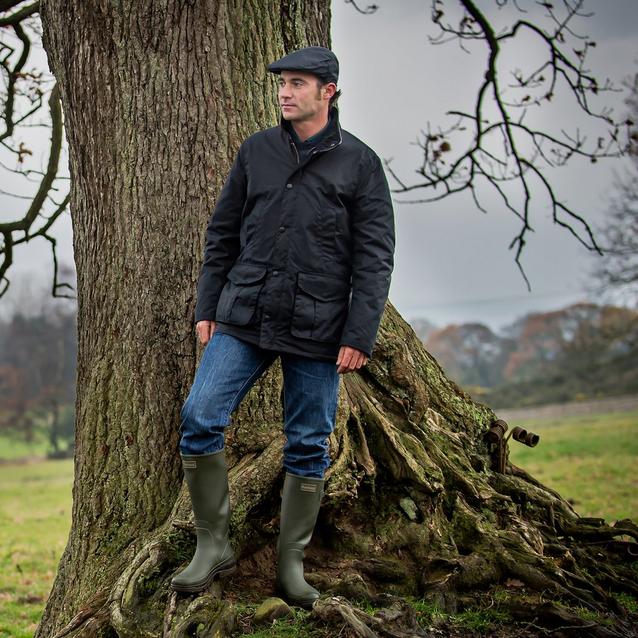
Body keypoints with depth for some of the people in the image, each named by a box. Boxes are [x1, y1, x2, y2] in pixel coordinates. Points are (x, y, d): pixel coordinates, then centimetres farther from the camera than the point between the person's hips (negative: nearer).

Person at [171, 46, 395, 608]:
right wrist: (207, 306, 9)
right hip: (243, 319, 2)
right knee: (199, 419, -11)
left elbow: (375, 256, -3)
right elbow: (222, 233, 14)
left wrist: (360, 335, -9)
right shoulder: (256, 151, 8)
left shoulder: (359, 163, 0)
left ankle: (292, 563, 19)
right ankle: (213, 546, 4)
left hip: (316, 330, -2)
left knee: (308, 448, 4)